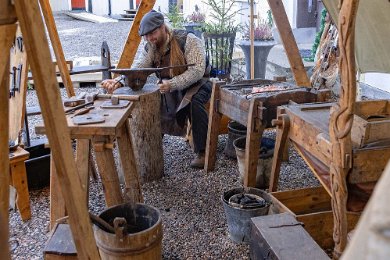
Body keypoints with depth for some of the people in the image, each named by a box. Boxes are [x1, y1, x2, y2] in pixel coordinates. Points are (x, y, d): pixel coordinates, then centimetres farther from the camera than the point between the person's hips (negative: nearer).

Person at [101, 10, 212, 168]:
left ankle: (202, 151, -23)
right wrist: (119, 82, -33)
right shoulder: (150, 48, -1)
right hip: (168, 88, 6)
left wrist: (172, 84, -43)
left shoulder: (189, 40, -19)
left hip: (196, 84, -5)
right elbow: (137, 70, -12)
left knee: (193, 102, -37)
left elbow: (197, 70, -28)